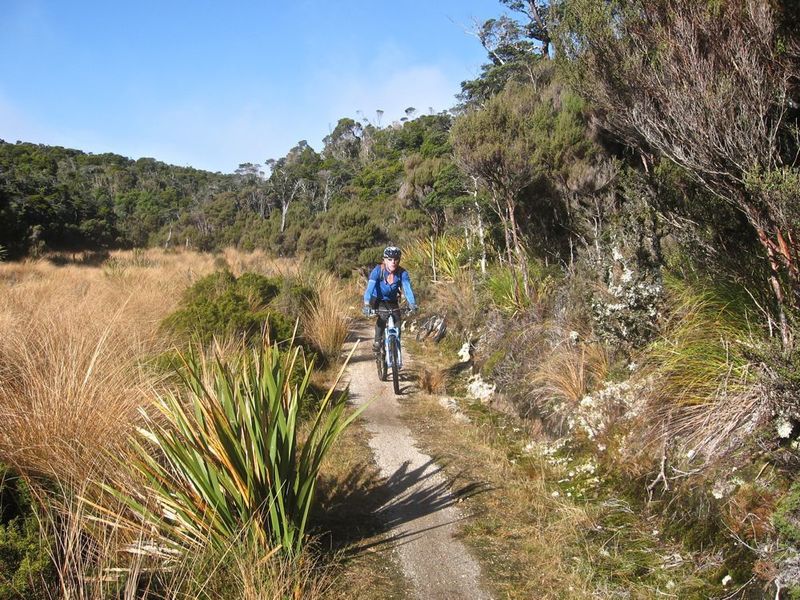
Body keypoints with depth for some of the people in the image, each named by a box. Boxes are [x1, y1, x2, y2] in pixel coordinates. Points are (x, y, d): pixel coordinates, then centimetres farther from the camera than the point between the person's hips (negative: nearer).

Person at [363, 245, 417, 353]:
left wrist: (412, 304, -48)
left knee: (397, 322, -15)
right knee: (382, 316, -29)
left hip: (392, 301, 3)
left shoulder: (402, 273, -21)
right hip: (378, 300, -2)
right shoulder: (378, 270, -27)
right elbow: (370, 287, -37)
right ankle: (378, 341, -13)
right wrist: (367, 305, -52)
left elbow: (407, 288, -31)